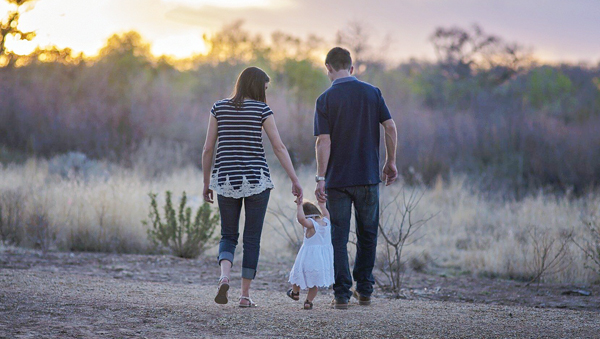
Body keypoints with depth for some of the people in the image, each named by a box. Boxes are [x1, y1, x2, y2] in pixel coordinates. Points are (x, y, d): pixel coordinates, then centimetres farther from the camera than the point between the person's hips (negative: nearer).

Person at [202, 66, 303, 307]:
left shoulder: (219, 108, 4)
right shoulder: (261, 109, -3)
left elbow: (208, 148, 4)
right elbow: (279, 147, -6)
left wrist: (206, 183, 12)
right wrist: (295, 181, -3)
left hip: (226, 179, 2)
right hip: (256, 179, -2)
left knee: (228, 236, 13)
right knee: (252, 238, 7)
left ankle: (224, 277, -15)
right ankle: (245, 295, 6)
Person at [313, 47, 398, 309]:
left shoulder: (326, 99, -5)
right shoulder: (372, 93, 2)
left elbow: (324, 141, -12)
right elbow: (390, 127, -1)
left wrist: (320, 178, -11)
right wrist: (391, 163, 9)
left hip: (337, 179, -2)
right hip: (368, 176, 2)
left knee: (339, 238, 3)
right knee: (367, 234, 15)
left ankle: (342, 294, 1)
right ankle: (364, 290, 18)